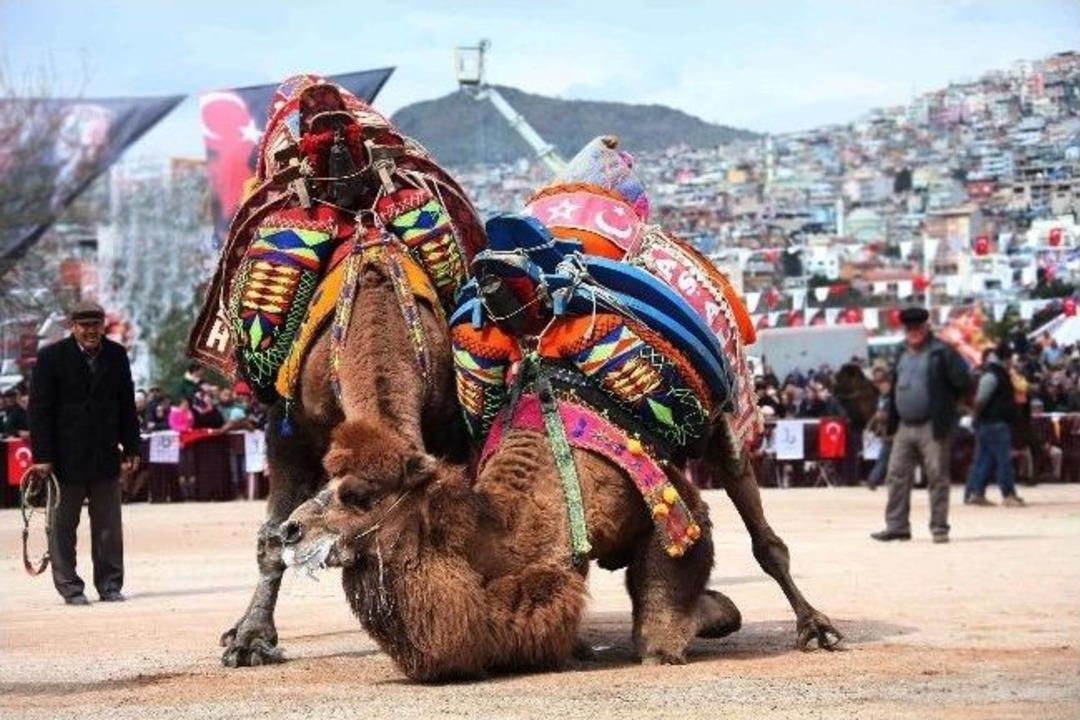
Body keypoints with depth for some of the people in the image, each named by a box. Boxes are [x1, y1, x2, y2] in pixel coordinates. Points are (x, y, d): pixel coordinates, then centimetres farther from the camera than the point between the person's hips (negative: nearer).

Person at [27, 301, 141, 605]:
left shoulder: (116, 355, 6)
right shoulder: (52, 357, -5)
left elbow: (127, 406, 11)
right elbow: (39, 409, -5)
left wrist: (131, 449, 7)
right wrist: (42, 455, -11)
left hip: (106, 455, 3)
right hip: (66, 456, -3)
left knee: (109, 526, 6)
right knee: (63, 525, 3)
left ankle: (110, 584, 15)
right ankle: (69, 587, 11)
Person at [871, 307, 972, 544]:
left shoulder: (941, 353, -7)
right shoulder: (903, 356, 16)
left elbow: (963, 383, -10)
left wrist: (945, 403, -2)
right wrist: (892, 422, 13)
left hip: (932, 427, -7)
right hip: (904, 427, 7)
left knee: (937, 478, -2)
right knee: (897, 476, 4)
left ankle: (939, 528, 4)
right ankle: (896, 526, 9)